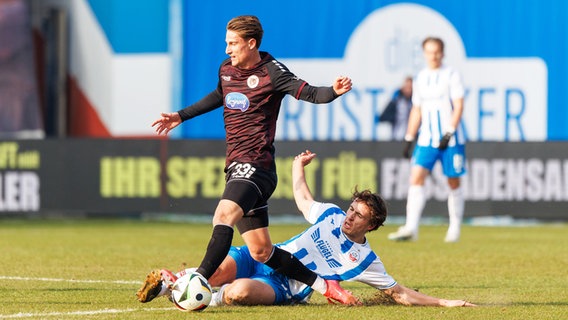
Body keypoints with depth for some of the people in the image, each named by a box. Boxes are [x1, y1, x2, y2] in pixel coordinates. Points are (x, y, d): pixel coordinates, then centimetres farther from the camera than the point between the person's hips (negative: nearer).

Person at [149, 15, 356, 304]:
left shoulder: (271, 72, -9)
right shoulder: (226, 69, 13)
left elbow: (309, 93, -17)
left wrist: (334, 91, -38)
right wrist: (181, 116, 38)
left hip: (254, 166, -8)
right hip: (237, 167, 8)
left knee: (224, 216, -32)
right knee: (261, 251, 7)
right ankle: (322, 285, 17)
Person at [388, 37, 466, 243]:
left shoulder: (451, 75, -3)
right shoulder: (420, 78, 12)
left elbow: (458, 106, -8)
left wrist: (449, 133, -19)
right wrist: (409, 139, 14)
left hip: (451, 140, -4)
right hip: (426, 139, 4)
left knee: (453, 182, 3)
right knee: (416, 178, -11)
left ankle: (454, 229, 14)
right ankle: (411, 228, -17)